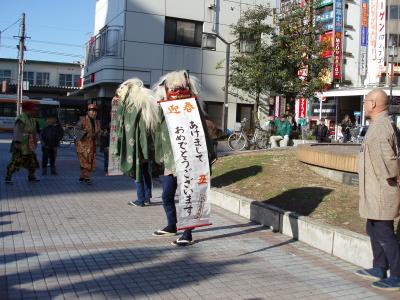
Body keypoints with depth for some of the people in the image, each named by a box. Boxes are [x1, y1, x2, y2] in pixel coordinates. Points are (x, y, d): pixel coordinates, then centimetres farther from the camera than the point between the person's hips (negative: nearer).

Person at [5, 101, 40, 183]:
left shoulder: (32, 119, 13)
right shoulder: (21, 118, -15)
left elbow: (34, 131, 21)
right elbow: (18, 131, -23)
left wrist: (35, 141, 20)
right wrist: (17, 142, -29)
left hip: (28, 146, 9)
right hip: (20, 145, -9)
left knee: (32, 161, 12)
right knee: (16, 161, -11)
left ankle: (31, 176, 25)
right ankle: (8, 177, -5)